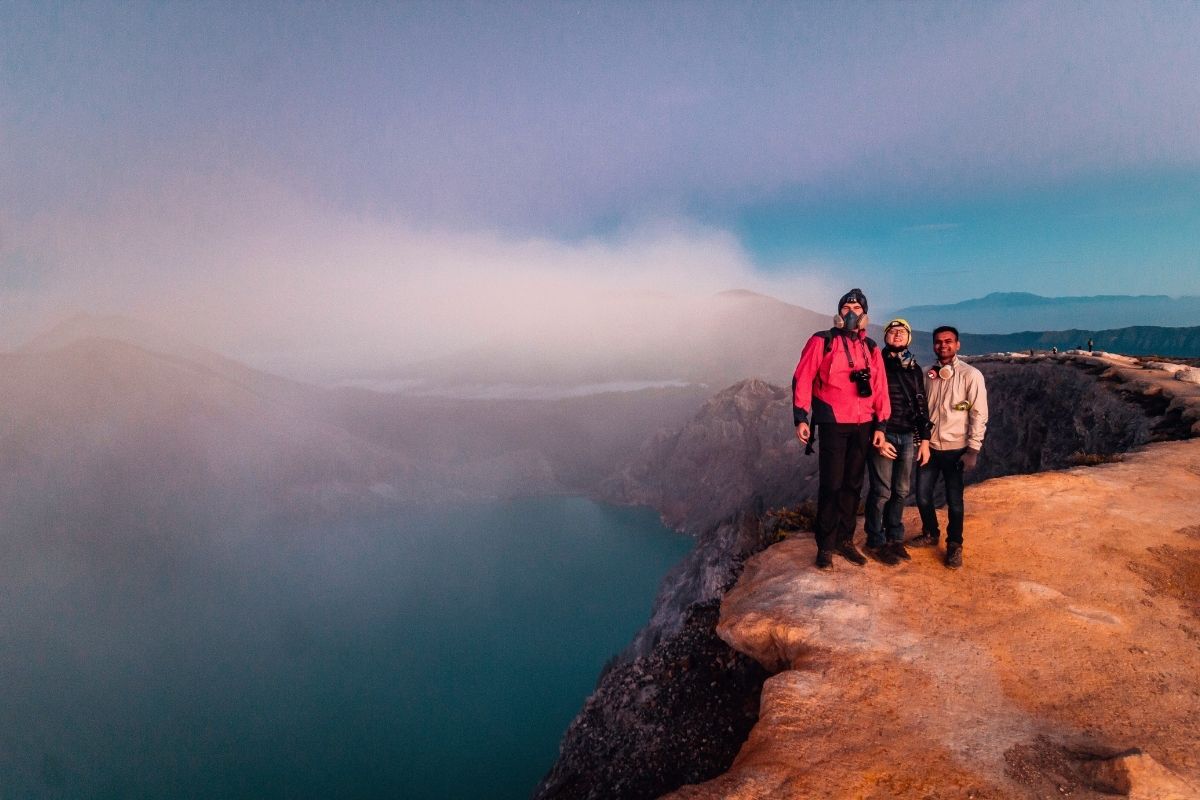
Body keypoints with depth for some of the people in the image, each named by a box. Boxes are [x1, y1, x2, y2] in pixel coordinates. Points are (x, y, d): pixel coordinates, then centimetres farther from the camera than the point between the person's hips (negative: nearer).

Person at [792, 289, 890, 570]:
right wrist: (801, 417, -12)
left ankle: (845, 540, 21)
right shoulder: (822, 341, -1)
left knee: (853, 484, 10)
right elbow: (802, 379, -5)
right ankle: (825, 546, 6)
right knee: (831, 484, -4)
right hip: (832, 424, -4)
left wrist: (880, 425, 6)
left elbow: (880, 388, 12)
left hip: (862, 426, 5)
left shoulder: (871, 348, 12)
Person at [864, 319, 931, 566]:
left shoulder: (914, 369, 14)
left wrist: (924, 439, 9)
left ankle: (894, 538, 22)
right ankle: (876, 542, 9)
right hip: (883, 435, -5)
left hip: (909, 437, 5)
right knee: (882, 492, -3)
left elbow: (921, 407, 17)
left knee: (901, 491, 8)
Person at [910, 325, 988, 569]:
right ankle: (930, 534, 33)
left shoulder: (971, 375, -9)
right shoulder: (928, 375, 5)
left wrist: (973, 450, -12)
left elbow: (979, 415, -9)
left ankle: (954, 545, 23)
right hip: (929, 446, 4)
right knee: (922, 495, 8)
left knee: (954, 500, 5)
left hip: (955, 449, -4)